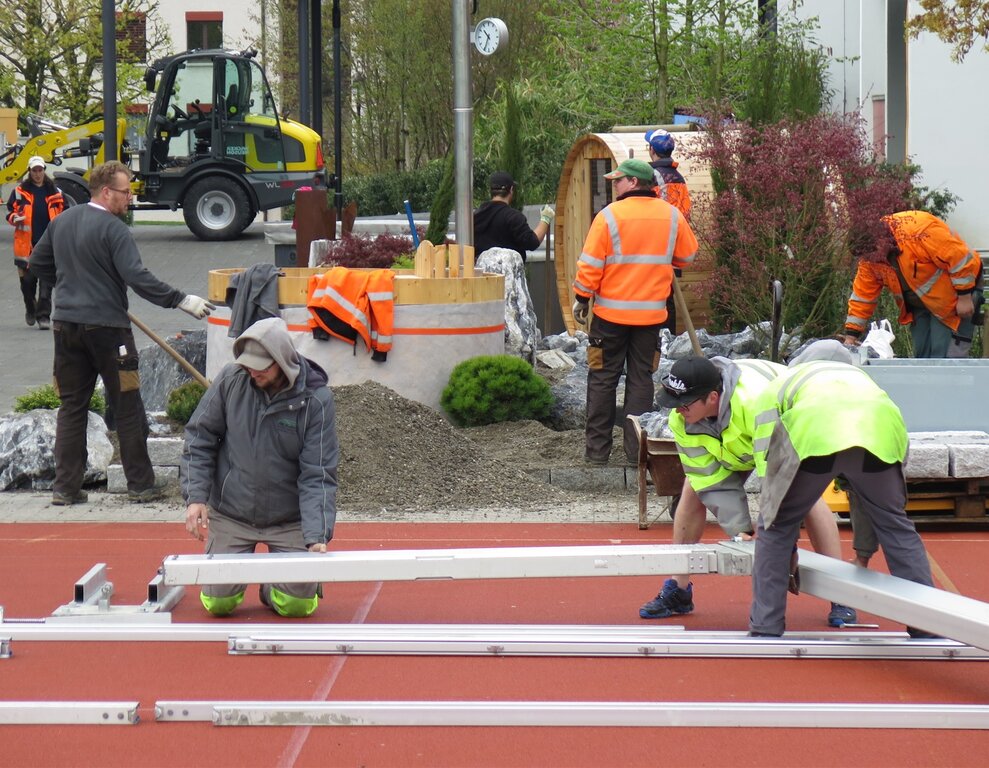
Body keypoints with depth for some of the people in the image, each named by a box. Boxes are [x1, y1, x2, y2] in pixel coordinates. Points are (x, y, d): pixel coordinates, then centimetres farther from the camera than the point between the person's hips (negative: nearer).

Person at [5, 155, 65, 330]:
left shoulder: (55, 192, 8)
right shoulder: (20, 191, 5)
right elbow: (10, 211, 10)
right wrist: (15, 218, -11)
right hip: (26, 243, 0)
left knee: (46, 282, -6)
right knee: (27, 279, 6)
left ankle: (43, 315, -4)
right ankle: (30, 308, 31)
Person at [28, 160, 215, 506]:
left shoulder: (61, 222, 9)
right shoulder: (113, 229, -14)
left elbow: (38, 264, 19)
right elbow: (138, 278, -22)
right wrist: (181, 300, -19)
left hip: (65, 325, 6)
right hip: (106, 326, -6)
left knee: (71, 407, 10)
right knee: (127, 408, 4)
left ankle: (65, 487, 8)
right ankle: (140, 485, 8)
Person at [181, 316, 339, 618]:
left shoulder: (315, 399, -14)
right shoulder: (231, 379, -10)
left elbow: (318, 476, -15)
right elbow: (199, 440, 0)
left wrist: (317, 536, -26)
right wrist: (196, 497, -11)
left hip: (289, 520, -1)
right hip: (230, 514, 1)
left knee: (298, 604, -8)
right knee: (219, 602, -3)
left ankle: (272, 582, 27)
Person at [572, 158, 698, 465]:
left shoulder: (610, 215, -11)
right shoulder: (672, 215, 1)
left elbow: (590, 265, -10)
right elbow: (687, 256, 14)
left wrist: (582, 298, 2)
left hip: (611, 313, -3)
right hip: (652, 313, 3)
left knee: (603, 379, 7)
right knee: (641, 378, 10)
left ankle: (597, 448, 9)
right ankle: (637, 450, 9)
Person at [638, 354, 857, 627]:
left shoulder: (754, 400, -48)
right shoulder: (680, 421, -29)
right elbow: (713, 481, -23)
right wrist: (740, 530, -30)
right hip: (735, 446, 5)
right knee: (693, 490, -9)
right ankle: (677, 590, 2)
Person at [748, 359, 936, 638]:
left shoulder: (775, 388, 37)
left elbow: (770, 471, 28)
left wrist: (788, 551, 35)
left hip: (812, 437, -3)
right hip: (881, 434, 3)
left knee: (775, 528, 17)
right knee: (897, 528, 23)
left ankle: (765, 629, 17)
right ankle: (929, 628, 24)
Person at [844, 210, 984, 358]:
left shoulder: (919, 229, -33)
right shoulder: (869, 257, -9)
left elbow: (960, 257, -28)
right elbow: (862, 296, -3)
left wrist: (965, 298, -21)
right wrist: (850, 338, -6)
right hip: (920, 303, 7)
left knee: (947, 354, -14)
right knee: (921, 354, 5)